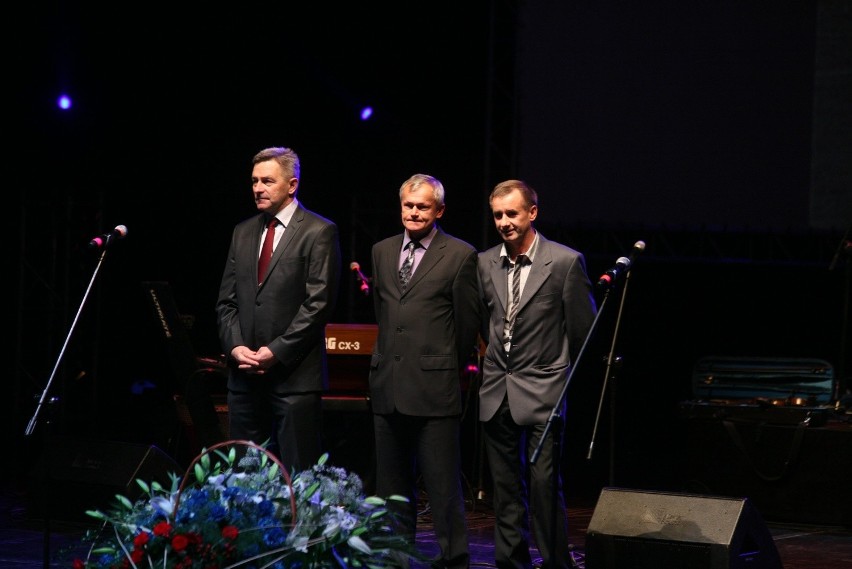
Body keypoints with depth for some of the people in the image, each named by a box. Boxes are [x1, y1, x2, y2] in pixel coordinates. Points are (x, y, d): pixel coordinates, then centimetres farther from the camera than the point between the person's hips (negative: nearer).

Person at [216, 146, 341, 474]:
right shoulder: (243, 232, 16)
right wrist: (235, 347, -2)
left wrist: (276, 352, -14)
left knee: (298, 477, -4)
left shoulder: (319, 232, -3)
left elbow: (318, 303, -10)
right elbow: (227, 301, 15)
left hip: (295, 374, -6)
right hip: (245, 373, 6)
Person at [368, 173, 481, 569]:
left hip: (434, 385, -5)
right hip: (388, 384, 6)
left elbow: (468, 323, 1)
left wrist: (450, 369, 7)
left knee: (442, 478, -4)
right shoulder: (382, 251, 13)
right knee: (393, 479, 12)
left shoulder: (460, 255, -3)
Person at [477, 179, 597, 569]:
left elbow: (583, 328, 0)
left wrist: (563, 374, 7)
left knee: (545, 486, -8)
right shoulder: (485, 263, 6)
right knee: (506, 489, 9)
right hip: (497, 391, 5)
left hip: (543, 390, -5)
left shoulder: (565, 262, -7)